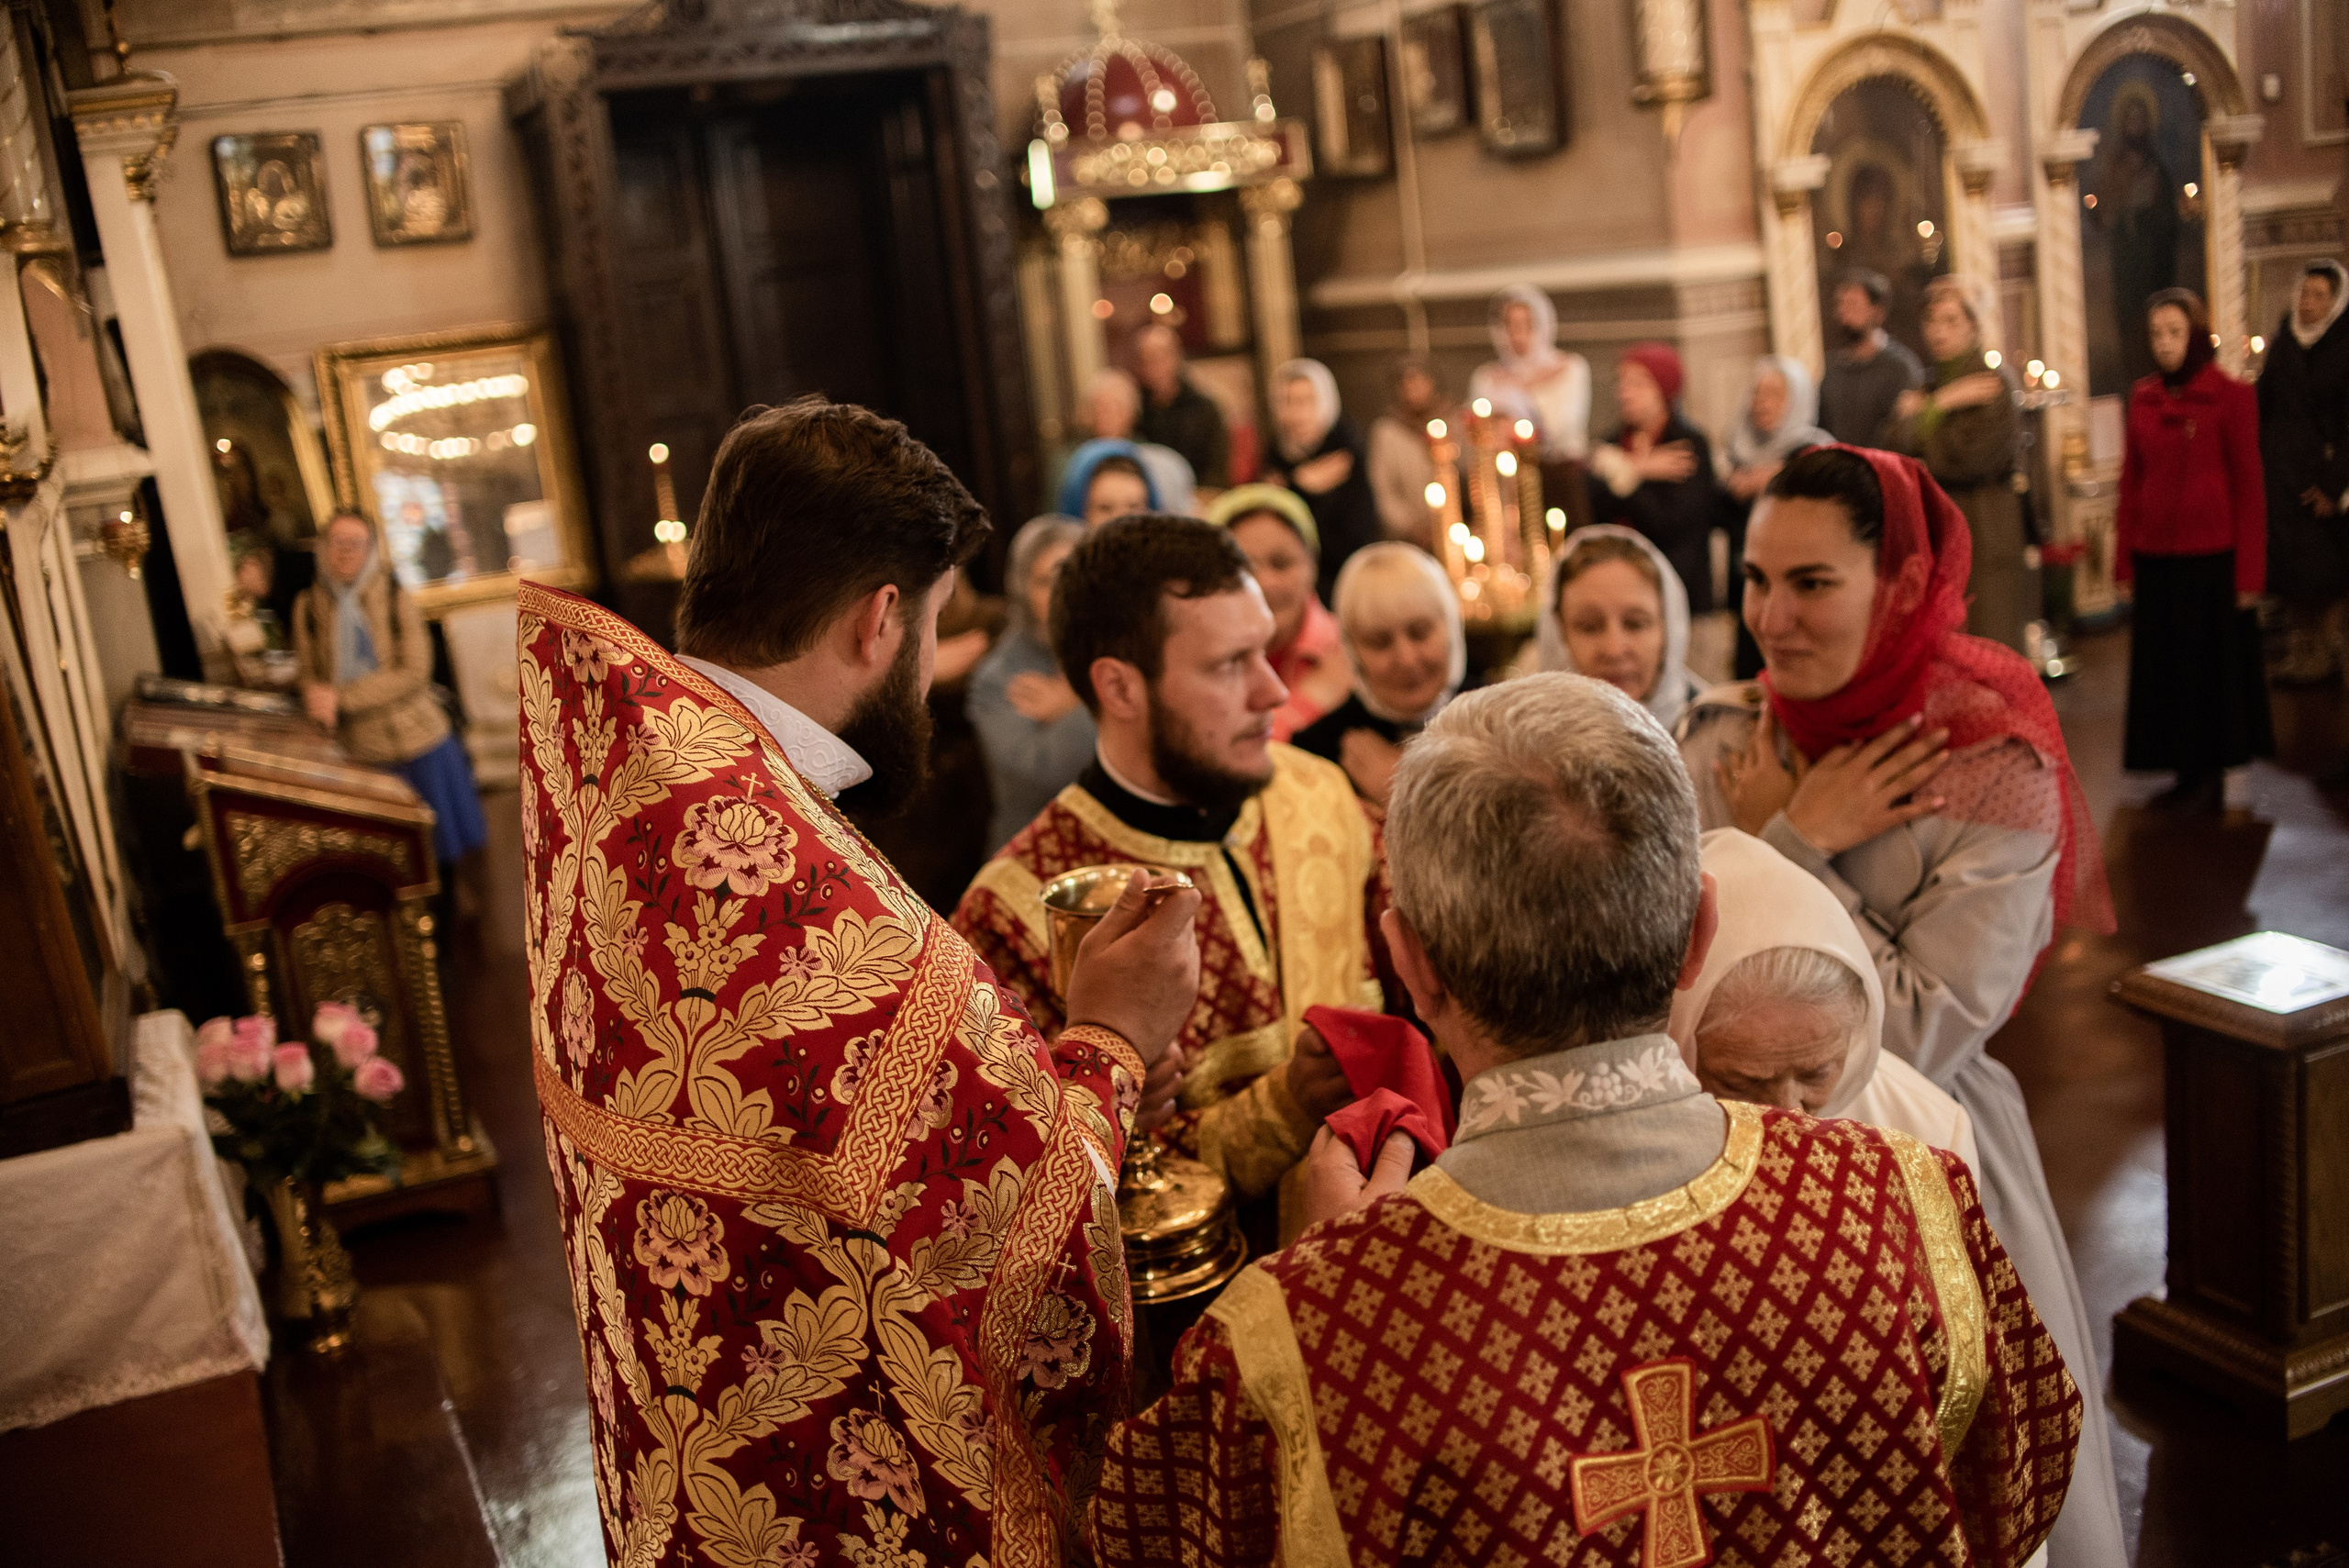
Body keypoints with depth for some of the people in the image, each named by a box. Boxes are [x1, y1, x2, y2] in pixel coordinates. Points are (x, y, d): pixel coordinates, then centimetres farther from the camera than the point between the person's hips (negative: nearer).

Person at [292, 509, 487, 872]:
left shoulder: (397, 600, -7)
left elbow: (415, 673, -13)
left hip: (417, 741, -2)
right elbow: (306, 670, 8)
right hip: (360, 752, 2)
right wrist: (317, 701, -15)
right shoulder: (309, 605, 1)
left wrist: (342, 697, -19)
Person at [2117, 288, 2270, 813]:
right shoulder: (2142, 398, 7)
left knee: (2211, 666, 5)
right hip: (2155, 558, 5)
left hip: (2210, 557, -5)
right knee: (2164, 668, 9)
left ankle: (2210, 778, 17)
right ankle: (2185, 774, 20)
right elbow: (2131, 482, 9)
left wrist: (2249, 572, -10)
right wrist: (2123, 561, 6)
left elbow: (2248, 488, -8)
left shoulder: (2231, 396, -7)